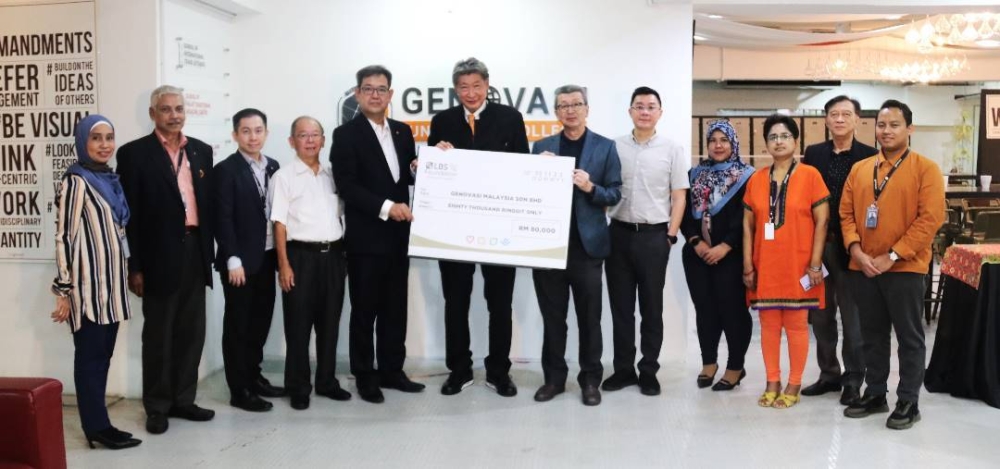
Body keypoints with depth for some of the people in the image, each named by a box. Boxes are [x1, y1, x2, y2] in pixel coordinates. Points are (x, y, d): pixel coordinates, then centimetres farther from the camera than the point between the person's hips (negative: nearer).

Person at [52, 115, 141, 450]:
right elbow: (64, 238, -15)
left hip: (110, 283, 8)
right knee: (90, 355, 1)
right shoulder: (76, 181, -11)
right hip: (88, 285, -8)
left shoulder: (110, 179, 11)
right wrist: (64, 291, -17)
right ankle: (98, 427, 9)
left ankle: (96, 422, 21)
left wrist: (128, 272, 17)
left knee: (103, 354, 12)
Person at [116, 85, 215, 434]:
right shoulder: (134, 153, -4)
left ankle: (183, 399, 24)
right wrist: (134, 266, -10)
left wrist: (209, 249, 7)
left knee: (192, 332, 11)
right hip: (159, 255, -5)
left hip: (195, 252, 5)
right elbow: (129, 213, -7)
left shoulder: (201, 151, 11)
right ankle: (157, 407, 18)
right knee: (158, 335, 5)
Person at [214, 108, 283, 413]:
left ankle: (254, 377, 29)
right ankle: (239, 390, 11)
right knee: (238, 325, 4)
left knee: (261, 321, 15)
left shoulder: (273, 167, 9)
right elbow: (223, 219, -12)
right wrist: (233, 260, -17)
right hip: (240, 260, -6)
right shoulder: (225, 170, -8)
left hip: (267, 257, 6)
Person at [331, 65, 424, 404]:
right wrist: (385, 206, -21)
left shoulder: (403, 131, 12)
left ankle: (391, 370, 23)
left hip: (398, 235, 5)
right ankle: (365, 376, 16)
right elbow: (347, 187, -14)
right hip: (365, 237, -5)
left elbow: (412, 176, 14)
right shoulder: (346, 135, -5)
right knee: (365, 310, 4)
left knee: (395, 308, 12)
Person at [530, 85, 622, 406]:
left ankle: (590, 379, 16)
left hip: (587, 243, -2)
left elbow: (615, 195, 0)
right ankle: (554, 377, 20)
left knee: (589, 317, 6)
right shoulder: (542, 146, 9)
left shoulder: (605, 147, 3)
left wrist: (590, 187, -18)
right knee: (552, 316, 9)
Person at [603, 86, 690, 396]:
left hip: (654, 235, -2)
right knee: (620, 305, 8)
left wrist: (671, 235, -5)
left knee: (651, 307, 6)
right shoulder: (614, 147, 6)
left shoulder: (672, 150, 2)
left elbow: (679, 196, 1)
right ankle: (623, 368, 18)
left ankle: (649, 371, 16)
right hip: (619, 232, 2)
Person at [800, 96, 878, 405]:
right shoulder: (813, 153, 7)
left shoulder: (870, 156, -3)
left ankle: (853, 379, 17)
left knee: (853, 317, 6)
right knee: (820, 315, 11)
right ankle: (829, 373, 25)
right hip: (817, 244, 4)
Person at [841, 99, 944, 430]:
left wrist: (892, 256, -16)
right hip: (862, 268, 5)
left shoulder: (925, 169, -5)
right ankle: (875, 394, 25)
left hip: (904, 268, -4)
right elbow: (846, 213, 8)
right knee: (872, 334, 13)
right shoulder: (859, 169, 10)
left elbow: (930, 219, -12)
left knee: (909, 337, 4)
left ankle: (908, 403, 14)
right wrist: (856, 250, -8)